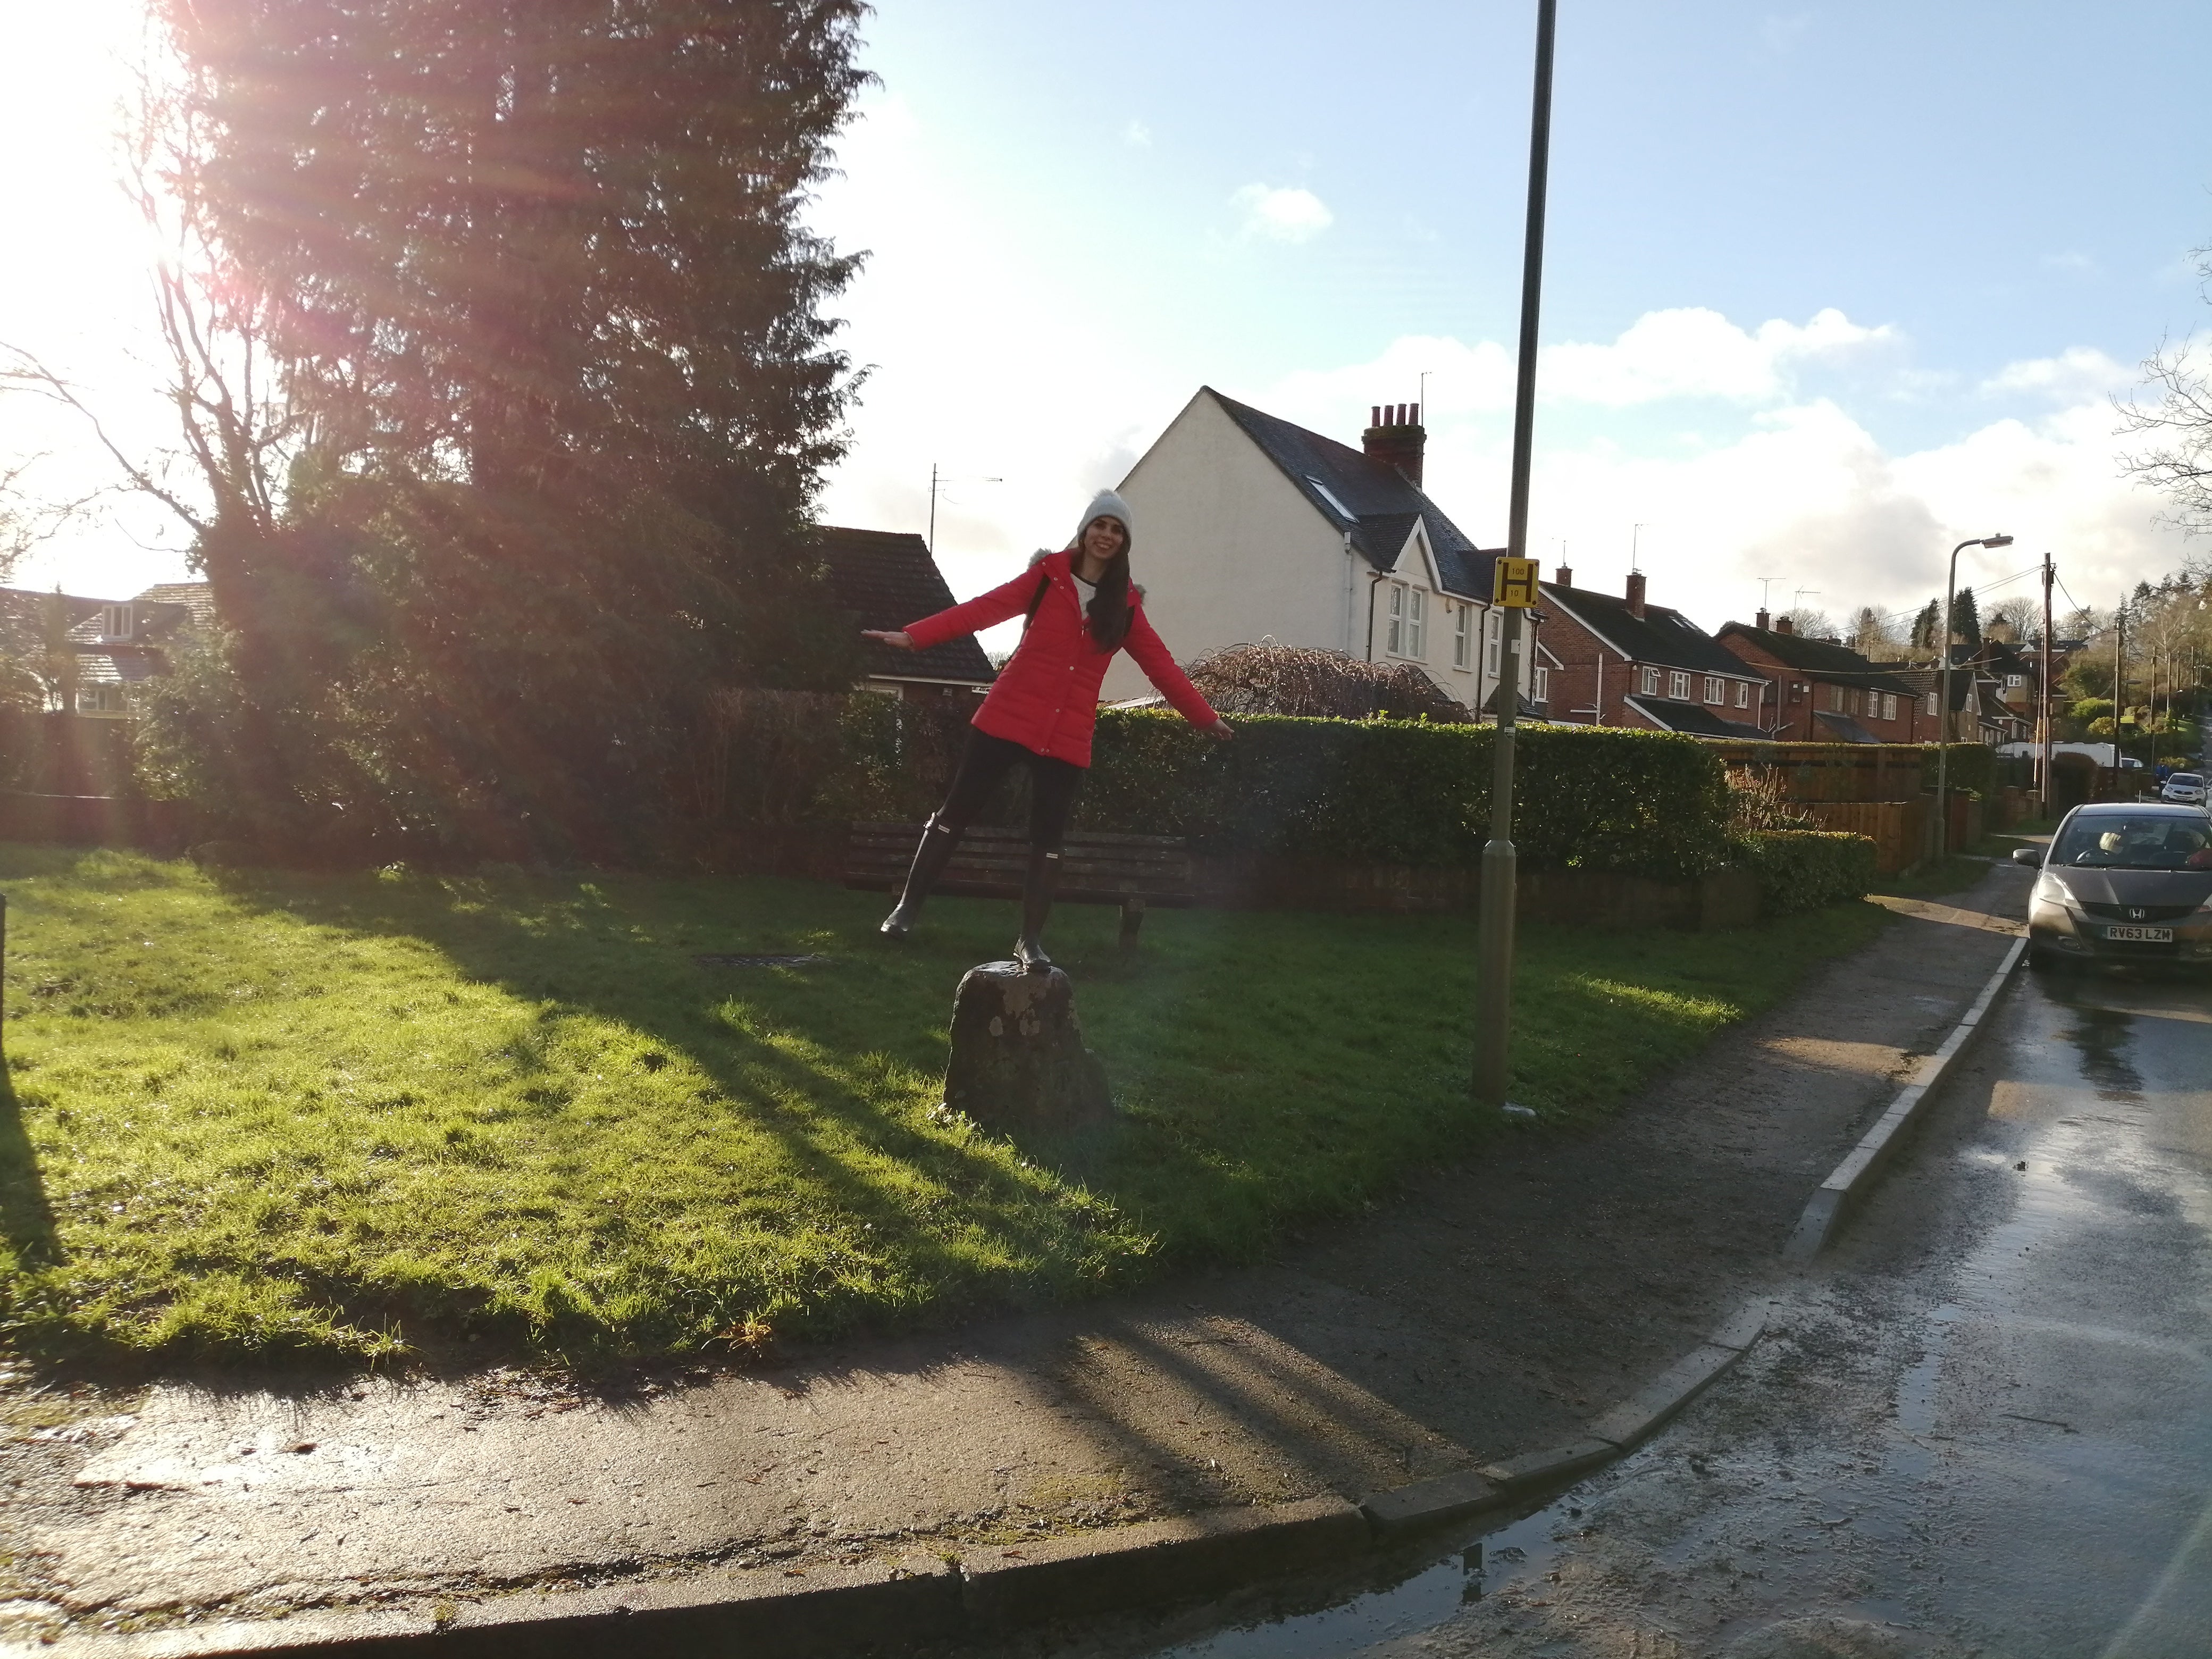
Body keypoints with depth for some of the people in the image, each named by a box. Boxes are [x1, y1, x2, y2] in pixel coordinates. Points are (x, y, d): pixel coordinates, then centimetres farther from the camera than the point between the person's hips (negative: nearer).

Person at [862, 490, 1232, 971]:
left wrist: (1204, 716, 4)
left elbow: (1160, 664, 9)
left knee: (1048, 837, 4)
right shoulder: (1047, 576, 2)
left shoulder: (1125, 604, 8)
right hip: (1008, 719, -2)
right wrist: (913, 635, -16)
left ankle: (1031, 940, 15)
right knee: (957, 811, 2)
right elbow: (985, 608, -7)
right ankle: (906, 909, 14)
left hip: (1068, 736, 2)